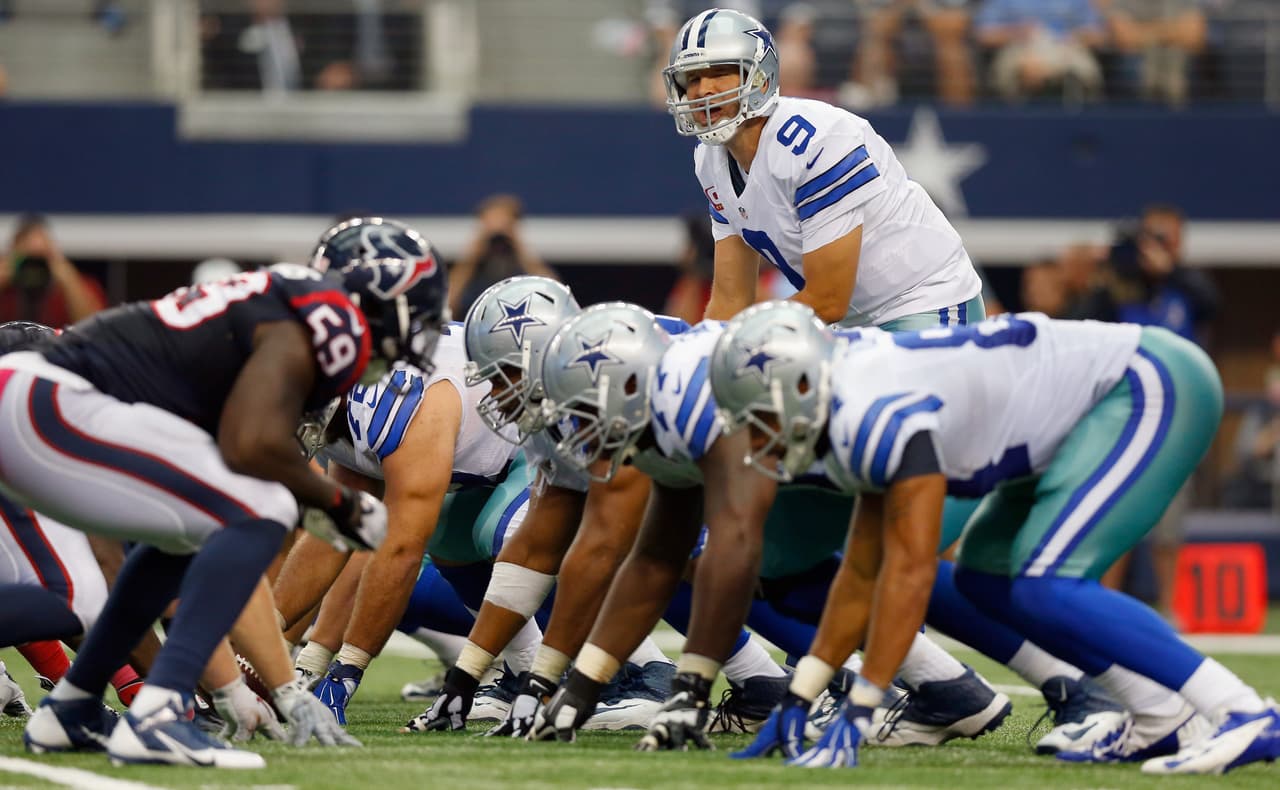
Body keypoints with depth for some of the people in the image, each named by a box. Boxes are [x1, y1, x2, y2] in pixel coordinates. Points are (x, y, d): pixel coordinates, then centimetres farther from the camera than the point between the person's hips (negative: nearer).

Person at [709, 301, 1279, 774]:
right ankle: (1165, 721, 8)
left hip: (1154, 385, -11)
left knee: (1044, 586, -19)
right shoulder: (860, 421, 7)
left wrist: (858, 711, -23)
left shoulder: (880, 418, -24)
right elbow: (863, 573, 12)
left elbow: (910, 573, -25)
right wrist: (798, 701, 11)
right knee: (986, 577, 10)